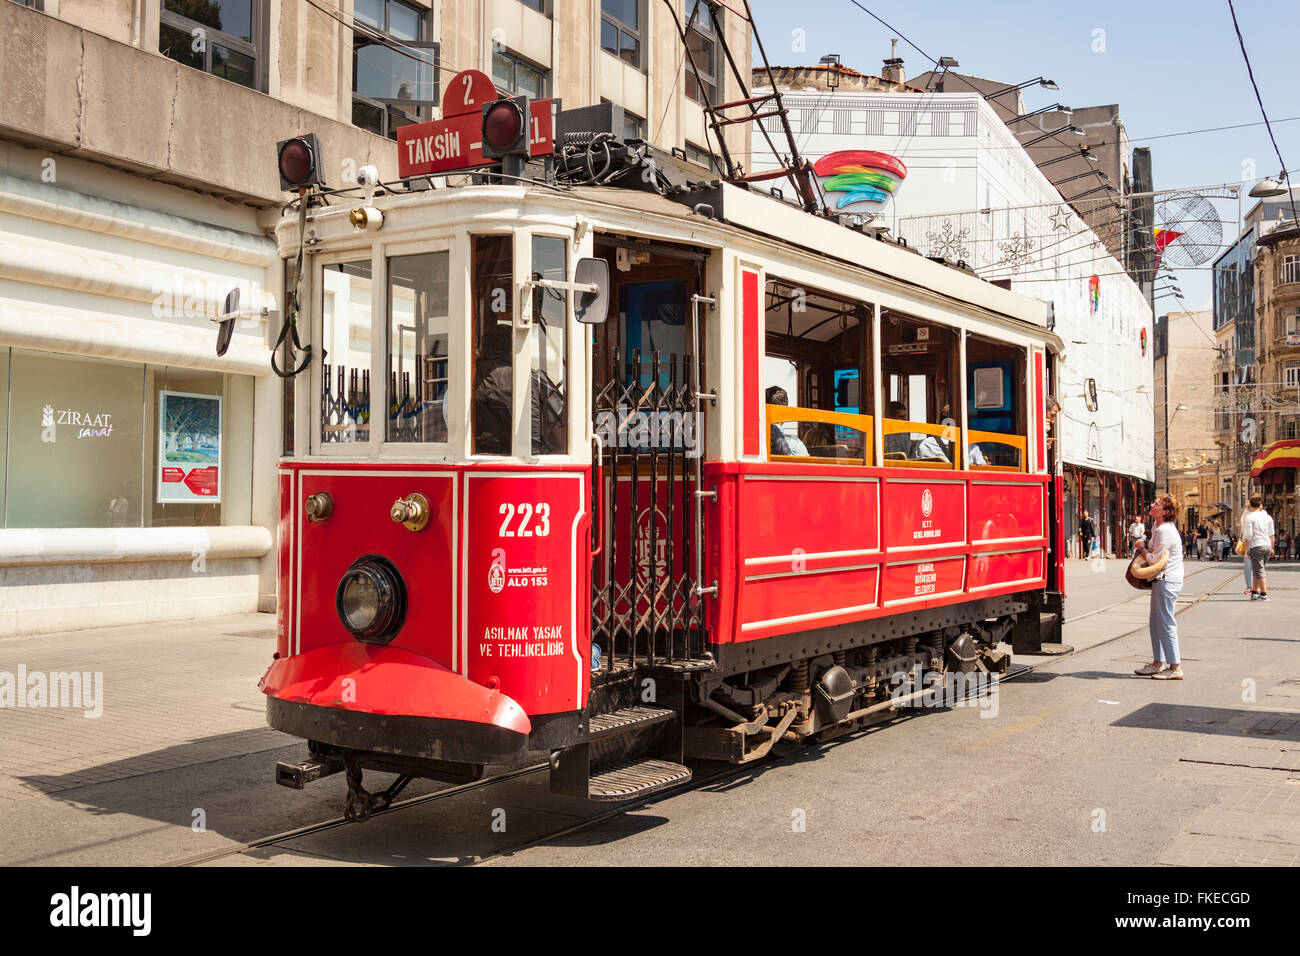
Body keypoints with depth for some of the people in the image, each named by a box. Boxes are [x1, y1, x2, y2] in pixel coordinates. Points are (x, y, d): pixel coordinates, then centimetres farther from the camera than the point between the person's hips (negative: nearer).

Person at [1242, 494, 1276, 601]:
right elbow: (1272, 534, 12)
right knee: (1256, 569, 17)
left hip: (1256, 546, -6)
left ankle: (1264, 594, -7)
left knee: (1259, 571, -4)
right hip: (1267, 545, 6)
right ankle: (1255, 591, 20)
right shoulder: (1267, 517, 9)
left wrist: (1246, 549, -3)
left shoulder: (1249, 517, -7)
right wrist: (1272, 548, 20)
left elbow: (1248, 535, -10)